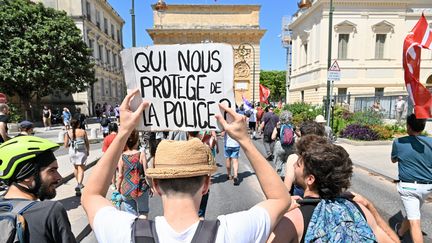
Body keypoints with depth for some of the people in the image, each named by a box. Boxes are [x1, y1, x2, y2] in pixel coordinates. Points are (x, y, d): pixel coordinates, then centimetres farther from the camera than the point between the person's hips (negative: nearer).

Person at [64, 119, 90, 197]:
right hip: (82, 152, -2)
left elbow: (66, 145, 0)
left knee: (76, 168, 22)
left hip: (72, 152, 3)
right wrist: (88, 151, 16)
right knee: (81, 169, 0)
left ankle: (79, 183, 36)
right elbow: (87, 143, 0)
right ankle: (78, 185, -17)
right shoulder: (83, 132, -5)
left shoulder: (68, 133, -2)